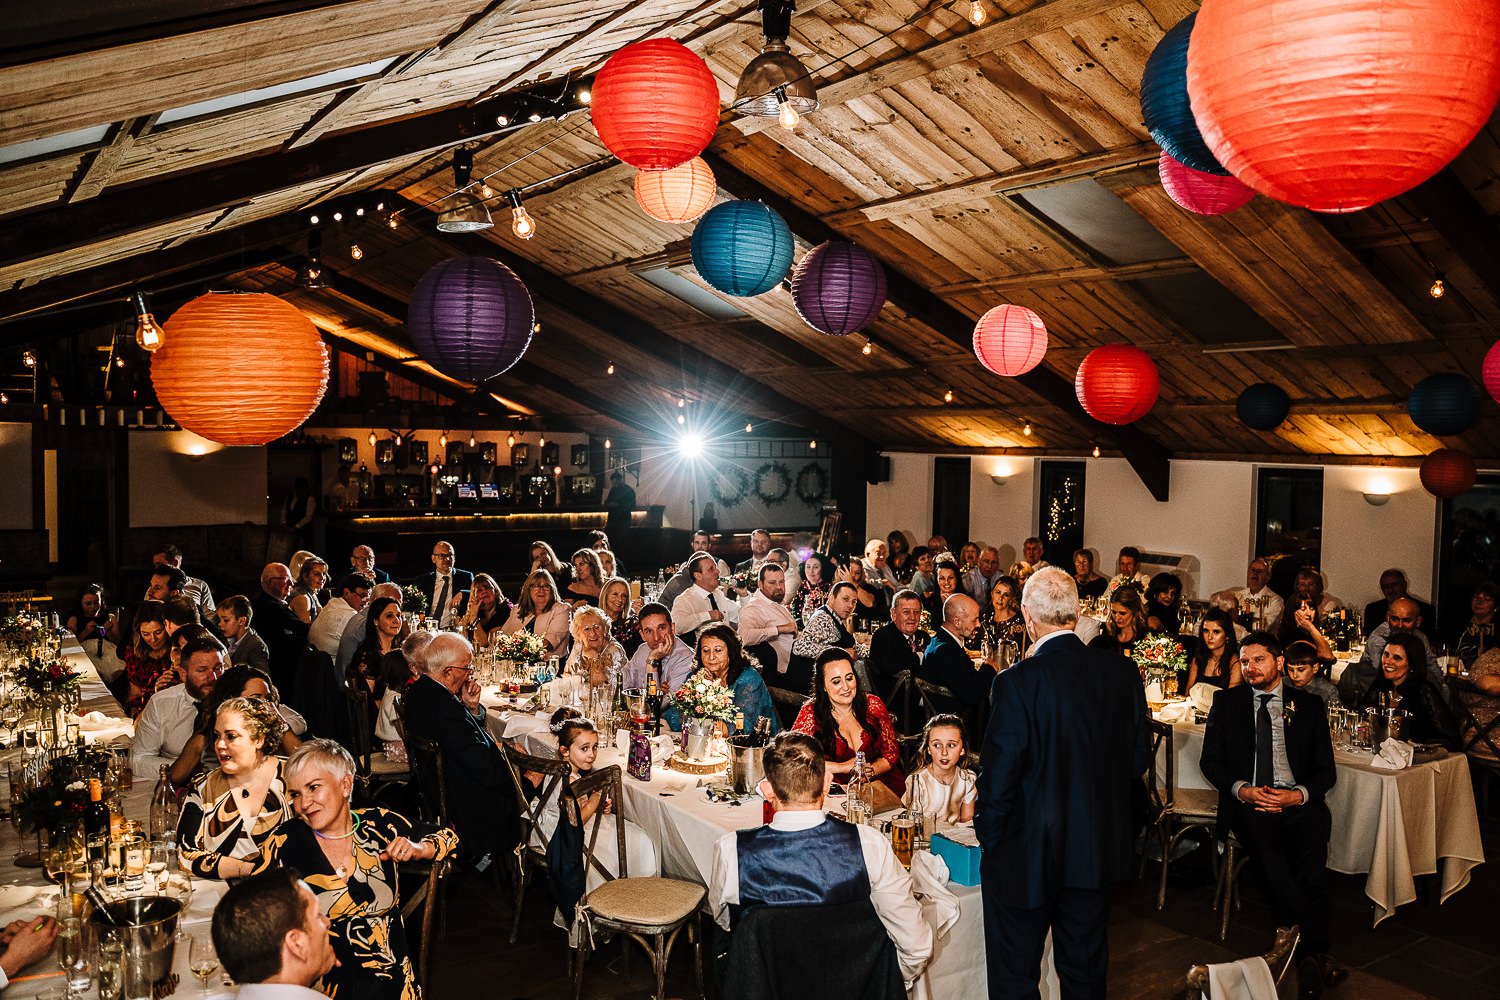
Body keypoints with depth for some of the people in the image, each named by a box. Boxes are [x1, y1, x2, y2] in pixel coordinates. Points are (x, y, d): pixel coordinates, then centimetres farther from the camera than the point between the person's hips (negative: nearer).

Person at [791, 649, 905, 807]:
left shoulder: (873, 705, 0)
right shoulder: (811, 712, -8)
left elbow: (892, 753, 7)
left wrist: (869, 772, -15)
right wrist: (842, 767, -17)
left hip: (879, 780, 3)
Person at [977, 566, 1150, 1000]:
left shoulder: (1018, 682, -23)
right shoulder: (1122, 671, -7)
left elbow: (998, 778, -19)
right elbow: (1139, 758, 3)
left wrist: (989, 838, -3)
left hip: (1028, 854, -5)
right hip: (1100, 849, 5)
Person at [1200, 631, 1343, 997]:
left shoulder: (1308, 704, 14)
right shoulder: (1226, 702, 14)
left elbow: (1326, 769, 11)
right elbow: (1210, 760, 10)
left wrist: (1299, 794, -10)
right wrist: (1242, 789, -9)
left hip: (1297, 801, 1)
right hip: (1248, 802, -1)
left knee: (1312, 857, -31)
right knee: (1267, 854, -32)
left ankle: (1311, 956, -27)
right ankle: (1317, 954, -27)